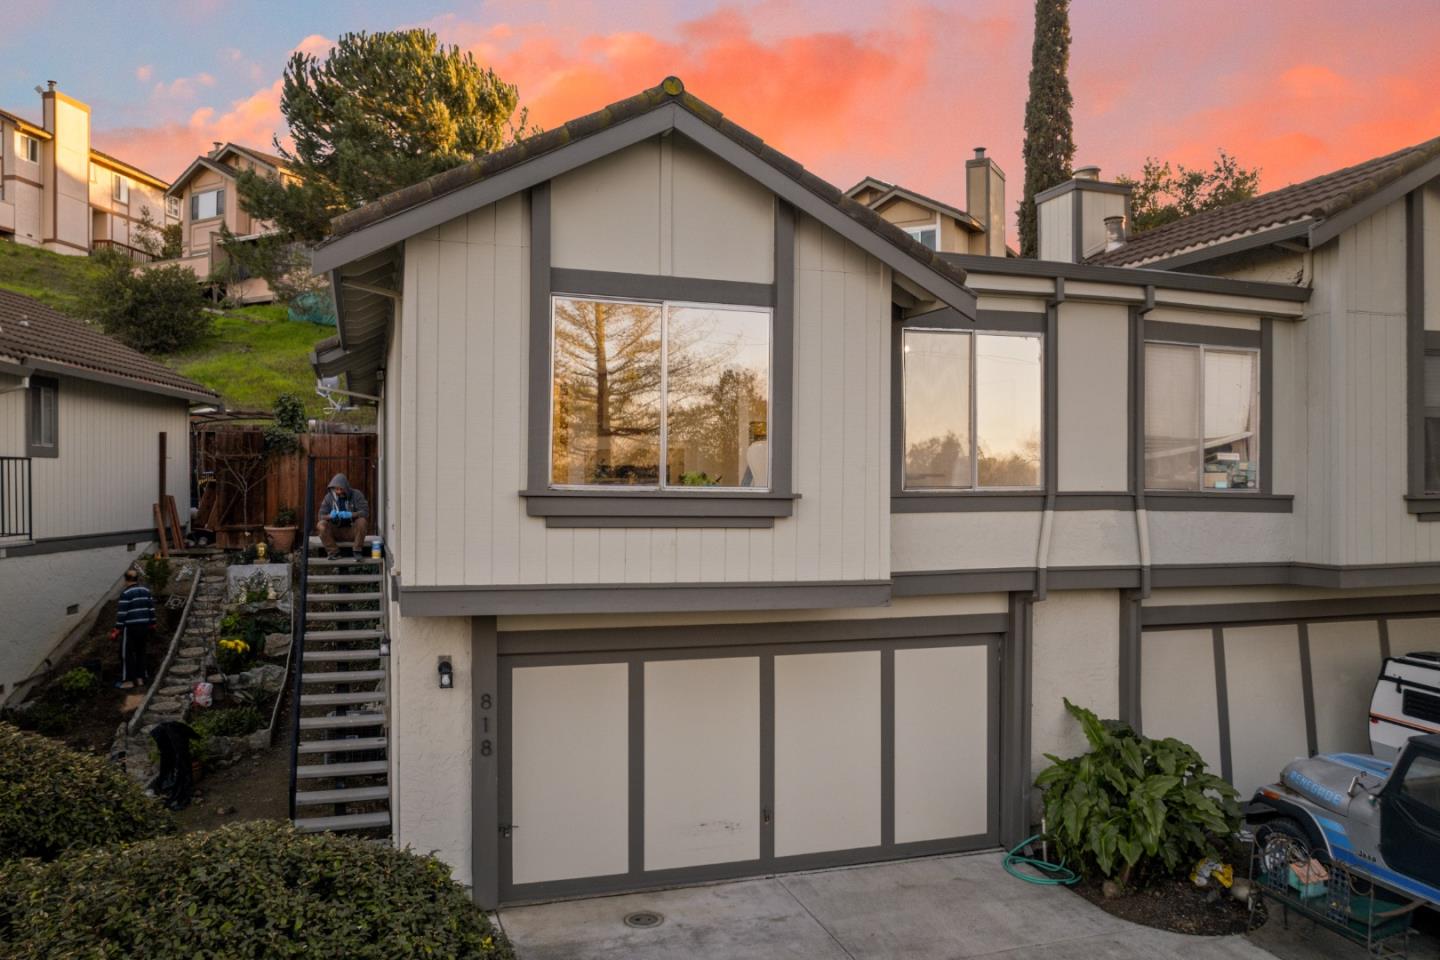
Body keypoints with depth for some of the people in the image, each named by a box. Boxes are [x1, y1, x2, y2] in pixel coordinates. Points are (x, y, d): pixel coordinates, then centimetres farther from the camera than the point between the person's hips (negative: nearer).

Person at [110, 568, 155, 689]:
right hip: (144, 626, 6)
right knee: (140, 652, 16)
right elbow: (151, 608, 10)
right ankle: (141, 678, 20)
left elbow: (122, 613, -14)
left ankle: (128, 680, 4)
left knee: (126, 653, 3)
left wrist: (117, 629, -8)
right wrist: (152, 624, 18)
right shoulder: (146, 591, 6)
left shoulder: (126, 593, -12)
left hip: (130, 627, -6)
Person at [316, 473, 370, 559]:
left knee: (362, 521, -32)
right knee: (321, 525, -23)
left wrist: (350, 514, -36)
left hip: (353, 531, -2)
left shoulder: (356, 495, -7)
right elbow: (321, 515, -5)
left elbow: (365, 512, -18)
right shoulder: (329, 497, -1)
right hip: (337, 531, 2)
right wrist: (330, 516, -29)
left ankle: (358, 551, -20)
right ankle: (333, 552, -17)